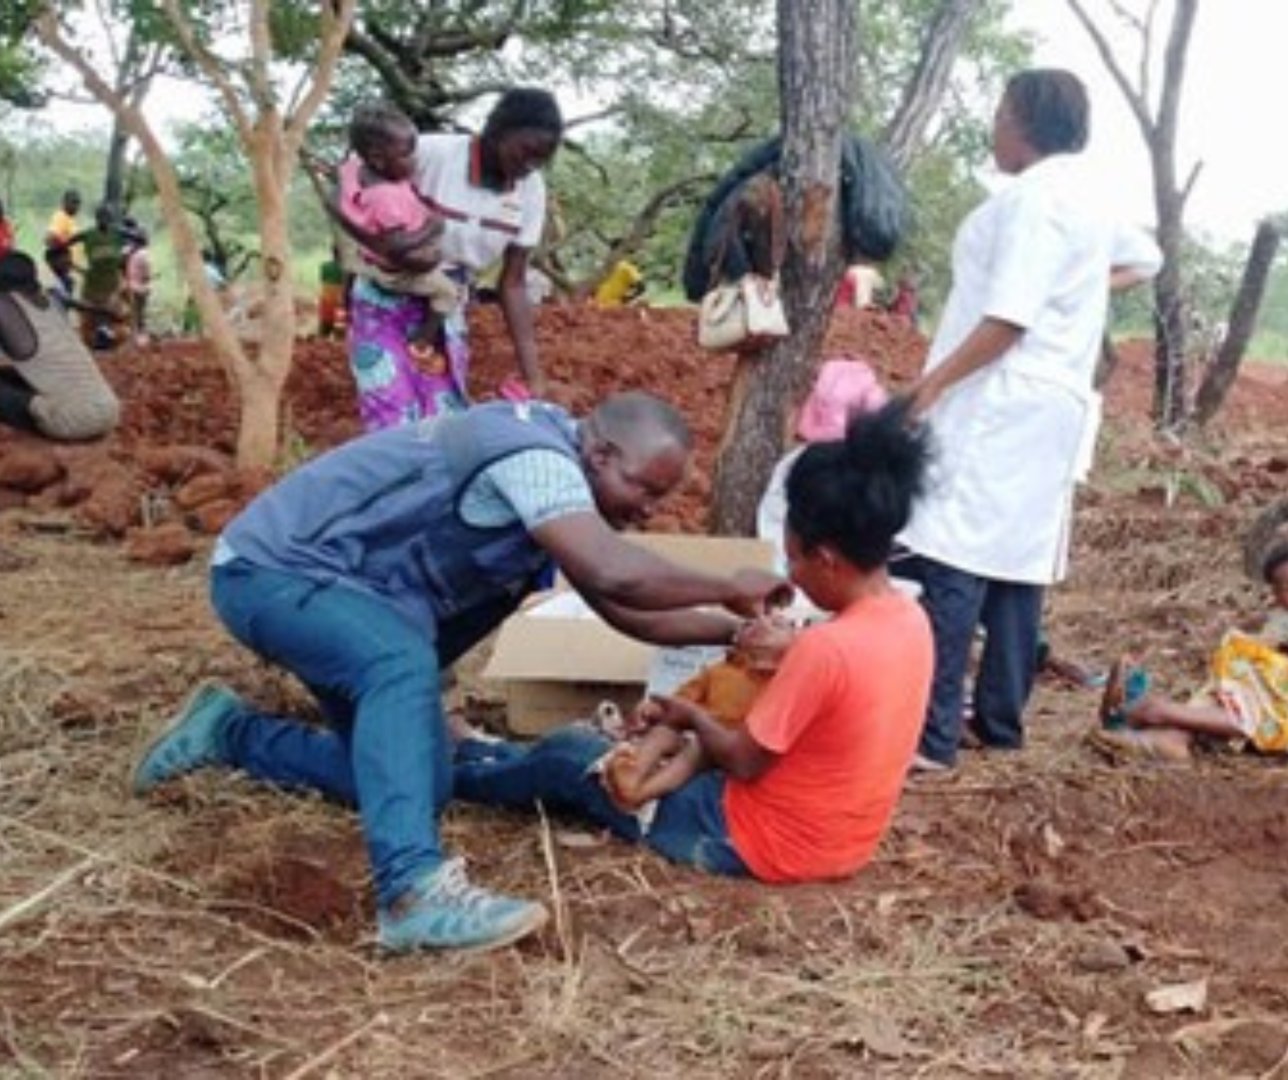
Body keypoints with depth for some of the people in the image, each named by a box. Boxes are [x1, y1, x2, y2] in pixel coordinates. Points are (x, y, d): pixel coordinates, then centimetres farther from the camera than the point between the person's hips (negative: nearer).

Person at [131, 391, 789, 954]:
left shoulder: (556, 475, 5)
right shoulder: (534, 455, -26)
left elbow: (624, 609, 7)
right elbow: (613, 575, -38)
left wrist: (732, 629, -3)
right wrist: (728, 588, -23)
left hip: (347, 592, 10)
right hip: (272, 569, -10)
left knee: (419, 782, 10)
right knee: (403, 664, -37)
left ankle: (228, 733, 25)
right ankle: (415, 892, -43)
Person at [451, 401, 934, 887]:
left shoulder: (826, 647, -30)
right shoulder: (911, 618, -4)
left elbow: (742, 761, -18)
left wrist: (692, 717, 0)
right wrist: (785, 654, 1)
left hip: (755, 842, -8)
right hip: (836, 842, 8)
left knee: (567, 752, 10)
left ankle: (458, 775, 39)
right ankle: (499, 758, 47)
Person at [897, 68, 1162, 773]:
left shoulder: (1034, 198, -13)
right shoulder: (1084, 202, 18)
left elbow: (1008, 318, -21)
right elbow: (1146, 258, 35)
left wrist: (932, 382, -17)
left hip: (1002, 407, -10)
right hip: (1051, 407, 10)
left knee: (953, 565, -13)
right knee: (1018, 565, 12)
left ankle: (933, 737, -16)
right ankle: (1001, 722, 18)